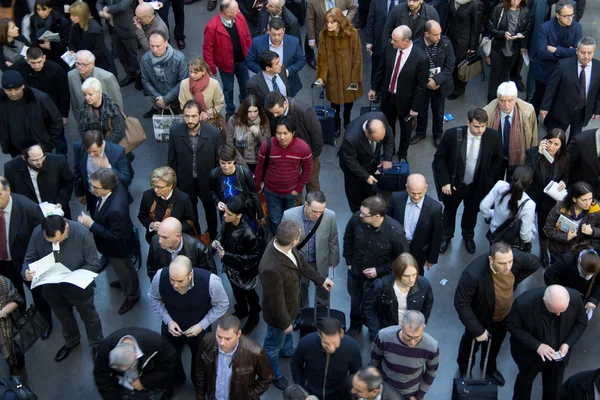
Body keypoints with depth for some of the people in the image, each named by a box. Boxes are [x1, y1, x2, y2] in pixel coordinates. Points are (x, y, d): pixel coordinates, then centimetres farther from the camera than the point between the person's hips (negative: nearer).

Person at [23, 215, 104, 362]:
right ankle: (71, 342, 61)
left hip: (78, 286, -3)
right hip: (52, 287, 3)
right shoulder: (37, 233, -25)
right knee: (64, 318, 30)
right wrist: (26, 272, -33)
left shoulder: (82, 234, -33)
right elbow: (29, 259, -11)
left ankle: (97, 344, 53)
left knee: (89, 317, 25)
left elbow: (93, 264, -24)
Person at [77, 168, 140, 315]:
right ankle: (124, 281, 64)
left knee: (123, 269, 22)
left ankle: (132, 295, 49)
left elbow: (115, 236, -32)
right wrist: (93, 219, -5)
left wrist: (91, 224, -31)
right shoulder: (116, 186, -23)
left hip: (118, 246, -7)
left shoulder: (115, 210, -47)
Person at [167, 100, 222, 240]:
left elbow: (220, 159, -11)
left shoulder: (213, 132, -24)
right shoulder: (175, 131, -19)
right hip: (186, 181, 1)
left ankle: (213, 237, 49)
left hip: (207, 180, -1)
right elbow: (172, 159, -6)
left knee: (210, 209, 24)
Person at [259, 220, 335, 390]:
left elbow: (300, 261, 1)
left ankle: (287, 350, 68)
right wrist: (284, 323, -16)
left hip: (290, 304, 7)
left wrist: (320, 278, 4)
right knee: (274, 344, 23)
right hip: (279, 311, -7)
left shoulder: (281, 243, -22)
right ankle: (273, 374, 51)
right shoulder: (271, 268, -47)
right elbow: (276, 301, -31)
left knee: (288, 330, 37)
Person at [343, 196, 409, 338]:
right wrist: (349, 261, 3)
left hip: (380, 278, -3)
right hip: (355, 272, 3)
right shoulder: (356, 218, -27)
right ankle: (355, 326, 58)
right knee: (355, 301, 28)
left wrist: (379, 271, -19)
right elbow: (348, 239, -3)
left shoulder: (395, 232, -35)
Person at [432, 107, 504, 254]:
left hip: (477, 185, 1)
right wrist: (445, 182, -16)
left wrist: (488, 181, -5)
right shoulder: (452, 134, -25)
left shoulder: (493, 136, -20)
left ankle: (468, 236, 52)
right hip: (454, 183, -1)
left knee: (472, 211, 24)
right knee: (449, 210, 22)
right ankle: (446, 236, 49)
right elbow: (439, 158, -12)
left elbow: (498, 160, -2)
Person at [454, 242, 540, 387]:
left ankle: (490, 367, 62)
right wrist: (477, 330, -27)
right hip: (481, 318, -4)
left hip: (505, 315, 4)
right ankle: (464, 369, 58)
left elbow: (535, 262, -6)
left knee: (495, 345, 31)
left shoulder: (516, 257, -30)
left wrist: (514, 282, -7)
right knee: (471, 345, 27)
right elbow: (461, 303, -32)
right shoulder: (473, 274, -43)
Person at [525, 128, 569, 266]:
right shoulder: (532, 152, -22)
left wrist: (563, 183, -21)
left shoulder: (564, 158, -14)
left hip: (549, 199, 2)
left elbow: (566, 177, 3)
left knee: (545, 228, 21)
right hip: (531, 197, -2)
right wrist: (538, 154, -39)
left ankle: (544, 252, 48)